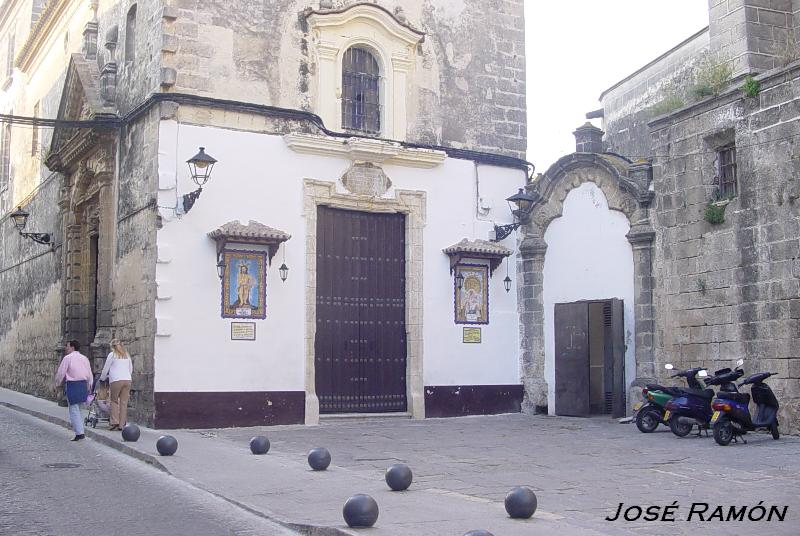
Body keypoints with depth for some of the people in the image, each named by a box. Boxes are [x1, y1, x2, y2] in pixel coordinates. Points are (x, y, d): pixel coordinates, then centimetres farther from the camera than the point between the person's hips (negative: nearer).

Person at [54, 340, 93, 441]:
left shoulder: (67, 358, -6)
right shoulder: (84, 358, 13)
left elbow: (61, 373, -5)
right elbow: (89, 374, 16)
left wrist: (57, 384, 11)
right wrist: (89, 387, 24)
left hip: (72, 384, -6)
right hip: (83, 384, 6)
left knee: (74, 410, -4)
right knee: (78, 410, 17)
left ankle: (79, 433, -11)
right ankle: (80, 430, 18)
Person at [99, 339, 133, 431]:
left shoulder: (112, 355, 3)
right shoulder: (127, 355, 17)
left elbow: (105, 369, 9)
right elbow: (131, 369, 22)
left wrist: (102, 378, 25)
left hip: (116, 380, -4)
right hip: (127, 380, 4)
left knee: (114, 401, 7)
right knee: (124, 402, 3)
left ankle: (114, 422, -4)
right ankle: (122, 424, 2)